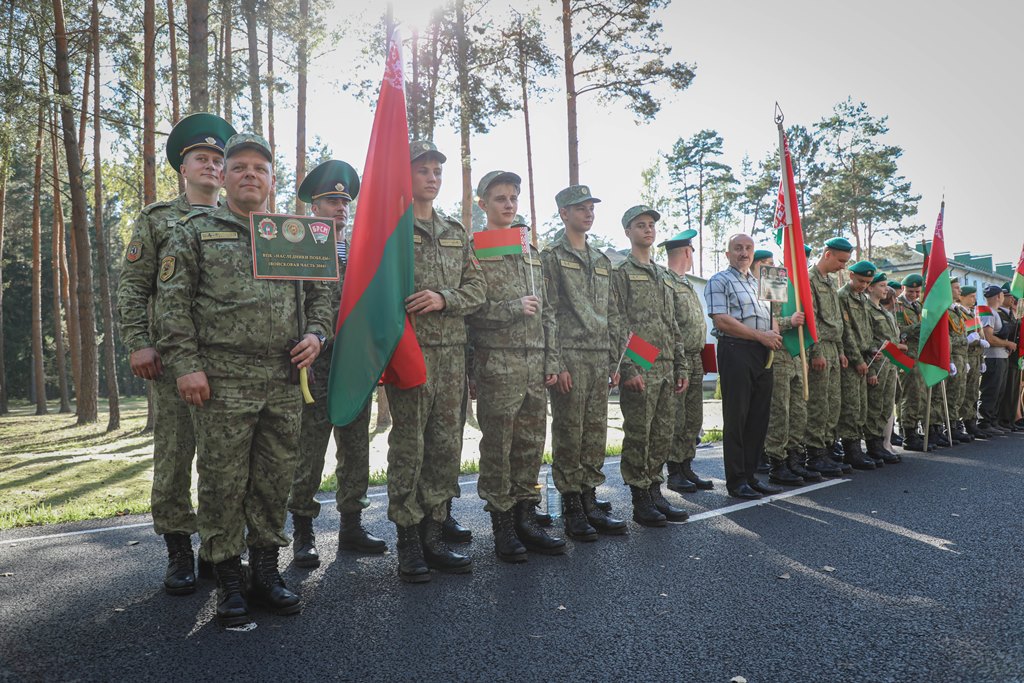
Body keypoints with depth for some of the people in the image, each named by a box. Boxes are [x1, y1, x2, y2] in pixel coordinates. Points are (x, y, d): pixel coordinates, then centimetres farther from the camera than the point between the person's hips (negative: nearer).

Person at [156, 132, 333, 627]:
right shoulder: (195, 231, 5)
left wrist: (316, 333, 1)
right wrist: (185, 363, -9)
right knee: (223, 483, 2)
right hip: (223, 382, -3)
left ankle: (266, 570, 22)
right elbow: (173, 301, -1)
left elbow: (319, 293, 20)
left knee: (275, 481, 9)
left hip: (285, 381, 3)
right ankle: (228, 580, 16)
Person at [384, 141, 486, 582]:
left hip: (453, 351, 6)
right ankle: (409, 542, 9)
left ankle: (434, 532, 18)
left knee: (446, 445, 7)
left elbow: (476, 288, 12)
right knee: (408, 446, -1)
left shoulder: (456, 233, 18)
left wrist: (444, 298, -9)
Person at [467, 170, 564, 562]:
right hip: (496, 363, -6)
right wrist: (513, 309, -15)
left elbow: (547, 312, 17)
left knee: (531, 444, 9)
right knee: (498, 446, 0)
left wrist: (551, 360, 10)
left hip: (535, 364, 6)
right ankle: (502, 526, 11)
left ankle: (525, 519, 21)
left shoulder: (531, 252, 18)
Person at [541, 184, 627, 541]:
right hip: (569, 357, -6)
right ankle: (572, 509, 7)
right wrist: (555, 364, -14)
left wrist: (614, 362, 13)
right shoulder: (550, 257, -1)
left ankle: (590, 502, 18)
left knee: (595, 434, 9)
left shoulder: (602, 261, 19)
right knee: (568, 435, -1)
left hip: (600, 359, 6)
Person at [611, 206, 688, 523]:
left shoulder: (663, 276, 21)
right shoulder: (620, 273, -2)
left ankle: (656, 493, 21)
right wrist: (628, 368, -18)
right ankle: (641, 501, 7)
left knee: (663, 434, 10)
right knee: (638, 436, -2)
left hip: (666, 369, 7)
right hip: (639, 369, -7)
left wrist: (681, 366, 16)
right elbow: (617, 325, -11)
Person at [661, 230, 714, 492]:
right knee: (675, 419, -3)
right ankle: (674, 473, 6)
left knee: (693, 419, 12)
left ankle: (687, 469, 20)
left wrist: (698, 354, 17)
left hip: (694, 359, 9)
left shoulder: (687, 283, 19)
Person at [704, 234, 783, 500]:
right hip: (736, 351, -7)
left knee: (759, 417, 8)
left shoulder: (759, 282, 23)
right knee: (736, 417, -3)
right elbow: (722, 320, -13)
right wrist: (761, 335, -12)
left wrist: (775, 335, 3)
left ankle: (750, 475, 18)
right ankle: (736, 481, 3)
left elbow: (770, 314, 27)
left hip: (763, 353, 7)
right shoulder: (719, 281, -1)